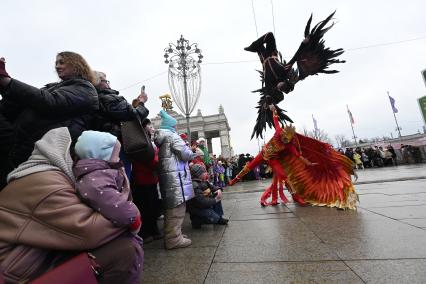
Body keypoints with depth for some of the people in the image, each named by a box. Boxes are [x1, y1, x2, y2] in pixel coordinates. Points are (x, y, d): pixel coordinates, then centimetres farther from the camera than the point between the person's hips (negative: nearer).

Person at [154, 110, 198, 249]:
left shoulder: (161, 138, 18)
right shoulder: (172, 135, -10)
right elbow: (186, 154, -16)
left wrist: (188, 154, 19)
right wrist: (192, 153, 6)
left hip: (167, 176, 10)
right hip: (176, 176, -10)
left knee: (171, 207, 17)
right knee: (177, 207, -3)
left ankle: (172, 235, 28)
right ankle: (174, 239, 4)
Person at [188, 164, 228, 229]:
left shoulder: (204, 181, 1)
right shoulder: (194, 185, -29)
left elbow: (212, 187, 14)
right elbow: (202, 202, -32)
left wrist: (218, 190, -11)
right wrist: (215, 200, -18)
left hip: (205, 203, 10)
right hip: (197, 208, -10)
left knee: (217, 196, 0)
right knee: (214, 218, -22)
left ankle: (219, 218, 8)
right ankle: (196, 220, 3)